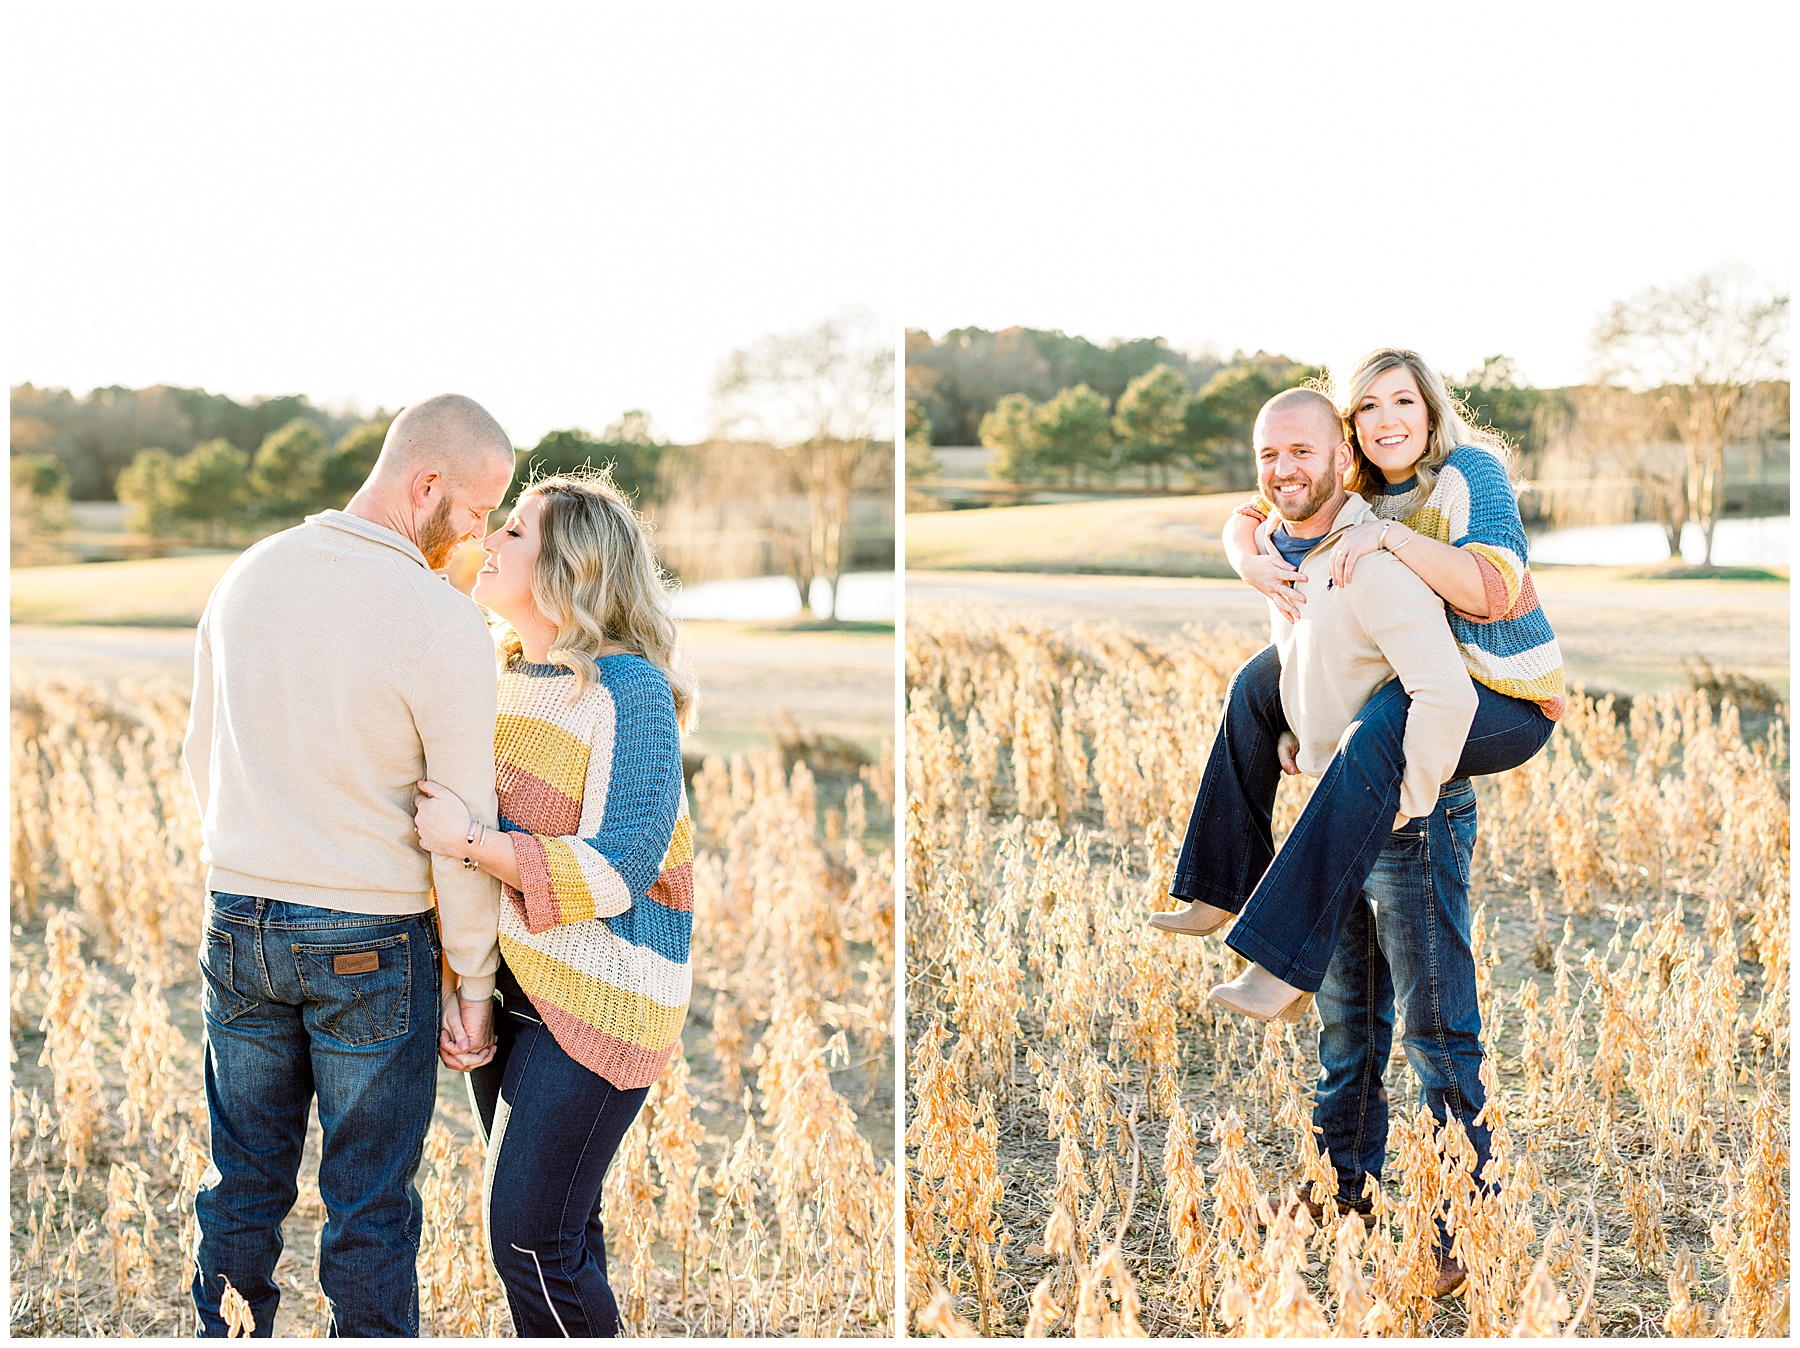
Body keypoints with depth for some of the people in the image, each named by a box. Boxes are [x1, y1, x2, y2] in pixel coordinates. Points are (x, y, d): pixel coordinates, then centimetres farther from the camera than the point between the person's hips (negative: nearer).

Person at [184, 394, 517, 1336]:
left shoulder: (249, 576, 2)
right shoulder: (445, 624, -17)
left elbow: (201, 754, 12)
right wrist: (476, 985, -3)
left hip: (237, 922, 5)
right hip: (372, 940, -5)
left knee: (243, 1183, 16)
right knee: (370, 1205, 7)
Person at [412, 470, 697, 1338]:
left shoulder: (630, 688, -13)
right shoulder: (500, 680, 10)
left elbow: (616, 872, -19)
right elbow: (466, 856, 12)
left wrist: (469, 840, -20)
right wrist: (454, 989, 4)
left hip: (597, 998, -7)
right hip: (506, 983, 7)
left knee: (530, 1238, -7)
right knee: (553, 1228, 14)